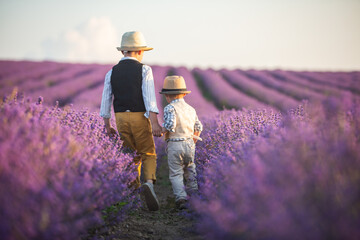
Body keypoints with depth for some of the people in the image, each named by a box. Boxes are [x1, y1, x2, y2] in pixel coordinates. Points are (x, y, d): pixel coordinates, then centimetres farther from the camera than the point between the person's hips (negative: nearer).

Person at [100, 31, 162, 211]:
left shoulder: (112, 73, 8)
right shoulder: (144, 70, -4)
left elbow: (106, 100, 9)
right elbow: (149, 97, -14)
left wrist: (107, 125, 16)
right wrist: (155, 123, -17)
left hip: (121, 118, 3)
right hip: (140, 117, -3)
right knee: (148, 154, 8)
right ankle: (149, 183, -17)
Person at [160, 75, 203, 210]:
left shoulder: (170, 108, -12)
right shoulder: (191, 109, 8)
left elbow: (170, 126, -25)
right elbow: (198, 127, 16)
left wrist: (162, 130, -5)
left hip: (174, 145, -5)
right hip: (189, 143, 6)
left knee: (175, 174, 1)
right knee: (189, 170, 23)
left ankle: (181, 198, -12)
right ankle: (193, 193, 32)